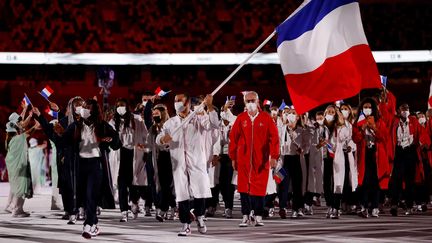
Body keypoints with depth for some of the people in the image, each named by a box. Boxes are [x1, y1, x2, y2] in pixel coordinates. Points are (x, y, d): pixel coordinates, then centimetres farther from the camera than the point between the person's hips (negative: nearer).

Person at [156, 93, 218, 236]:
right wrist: (163, 139, -14)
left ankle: (199, 217, 17)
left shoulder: (198, 119, 4)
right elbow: (158, 139, 11)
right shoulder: (170, 123, 15)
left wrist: (209, 107, -26)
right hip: (179, 164, 2)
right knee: (182, 195, 0)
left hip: (197, 163, -2)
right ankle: (186, 225, 6)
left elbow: (213, 124, -12)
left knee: (200, 193, -8)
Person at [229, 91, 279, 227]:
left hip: (261, 160, -1)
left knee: (260, 187, 0)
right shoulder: (241, 119, 4)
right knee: (244, 187, 1)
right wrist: (233, 157, 4)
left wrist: (274, 156, -9)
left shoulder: (266, 118, 1)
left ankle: (258, 217, 7)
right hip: (243, 159, 1)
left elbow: (274, 138, -2)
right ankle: (245, 216, 7)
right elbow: (233, 138, 6)